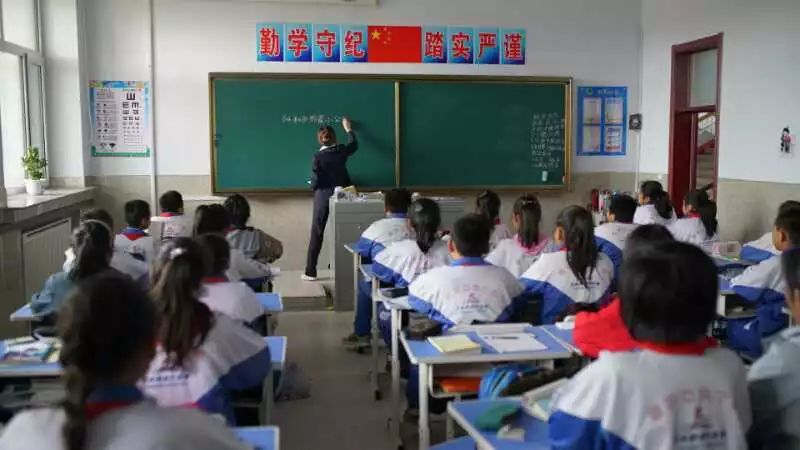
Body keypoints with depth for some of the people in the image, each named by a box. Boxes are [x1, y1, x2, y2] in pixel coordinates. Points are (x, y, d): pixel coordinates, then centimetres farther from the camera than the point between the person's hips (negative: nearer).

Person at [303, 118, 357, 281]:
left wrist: (313, 187, 11)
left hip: (323, 196, -3)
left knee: (317, 233, 3)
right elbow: (354, 145, 22)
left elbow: (315, 182, -12)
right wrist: (348, 129, 35)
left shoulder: (317, 157, -12)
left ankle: (310, 272, 5)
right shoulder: (341, 151, -2)